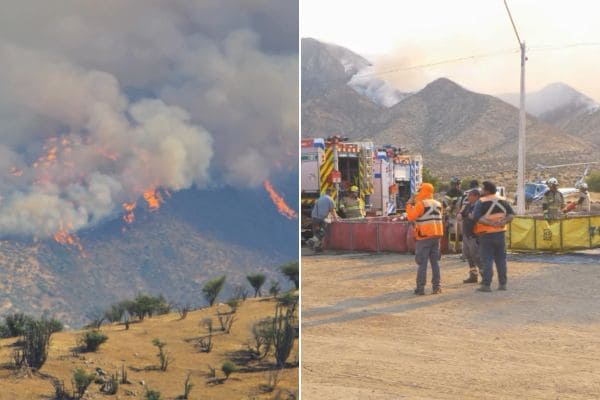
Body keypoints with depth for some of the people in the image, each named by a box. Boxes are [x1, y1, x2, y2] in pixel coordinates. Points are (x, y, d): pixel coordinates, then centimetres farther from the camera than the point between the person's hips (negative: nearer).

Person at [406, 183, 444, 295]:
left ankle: (420, 288, -3)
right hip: (436, 235, 6)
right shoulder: (438, 204, 11)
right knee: (435, 262, 10)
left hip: (424, 236, -6)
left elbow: (410, 217, -15)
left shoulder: (421, 204, -11)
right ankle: (437, 286, 9)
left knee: (422, 263, -3)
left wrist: (409, 204, -1)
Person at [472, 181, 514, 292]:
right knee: (501, 259, 11)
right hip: (500, 233, 5)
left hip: (486, 234, -5)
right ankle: (502, 284, 13)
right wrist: (504, 222, -8)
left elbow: (476, 218, -22)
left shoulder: (481, 202, -10)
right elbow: (511, 214, 6)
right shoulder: (502, 201, 7)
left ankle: (486, 284, -6)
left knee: (487, 260, -3)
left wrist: (490, 223, -24)